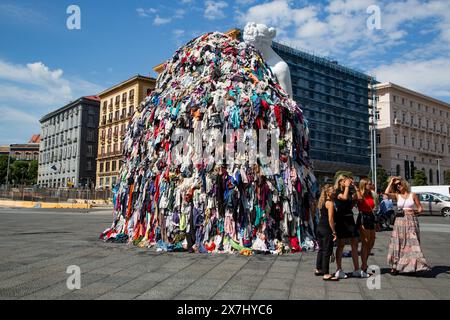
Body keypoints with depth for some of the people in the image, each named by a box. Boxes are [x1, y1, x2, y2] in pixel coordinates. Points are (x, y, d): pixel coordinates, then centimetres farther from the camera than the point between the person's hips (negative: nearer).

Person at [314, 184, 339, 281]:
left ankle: (318, 269, 30)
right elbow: (330, 219, -18)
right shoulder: (330, 203, -13)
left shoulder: (322, 202, 13)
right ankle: (326, 274, 2)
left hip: (319, 228, 9)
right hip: (326, 229, -9)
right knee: (327, 251, -2)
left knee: (321, 249, 19)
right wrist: (334, 232, -14)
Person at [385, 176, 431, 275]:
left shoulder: (413, 195, 5)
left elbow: (420, 208, 8)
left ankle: (413, 265, 2)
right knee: (398, 243, 0)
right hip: (400, 220, 1)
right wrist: (391, 182, -1)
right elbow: (386, 193, -12)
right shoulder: (397, 196, 7)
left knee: (412, 243, -3)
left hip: (412, 220, -1)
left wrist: (417, 211, -13)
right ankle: (395, 266, 5)